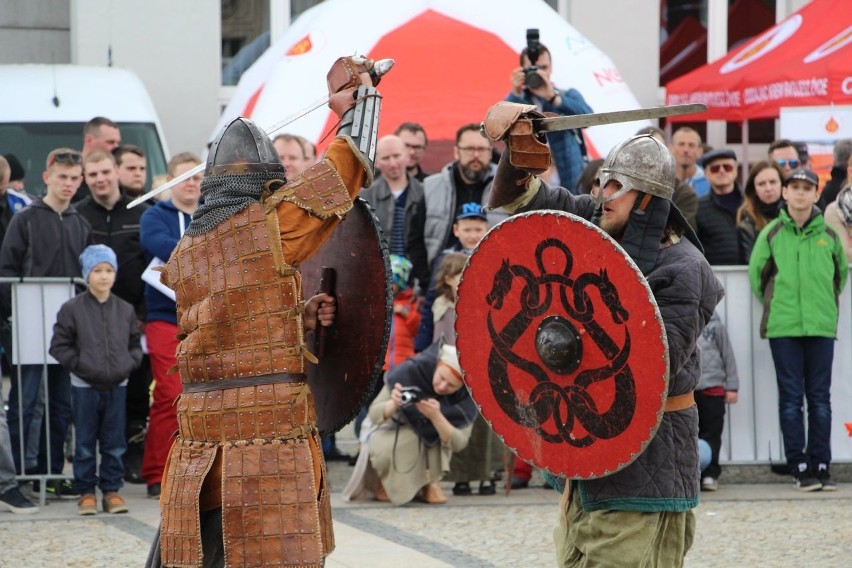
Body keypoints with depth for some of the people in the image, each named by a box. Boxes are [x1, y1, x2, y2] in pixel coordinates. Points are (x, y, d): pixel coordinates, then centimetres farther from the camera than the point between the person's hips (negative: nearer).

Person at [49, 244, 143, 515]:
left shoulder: (125, 310, 7)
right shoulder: (72, 309, -4)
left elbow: (135, 345, 14)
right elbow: (59, 346, -3)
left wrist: (128, 364, -4)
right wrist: (80, 365, -13)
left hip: (117, 386, 3)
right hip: (85, 387, -3)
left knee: (115, 444, 7)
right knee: (85, 444, 3)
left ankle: (111, 490, 15)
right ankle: (86, 492, 10)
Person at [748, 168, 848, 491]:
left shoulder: (828, 235, 6)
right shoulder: (772, 234, 1)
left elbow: (842, 272, 18)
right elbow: (757, 273, 7)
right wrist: (775, 304, 9)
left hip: (822, 328, 1)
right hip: (783, 328, -1)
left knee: (820, 398, 4)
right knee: (791, 398, 0)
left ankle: (821, 465, 8)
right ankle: (800, 467, 2)